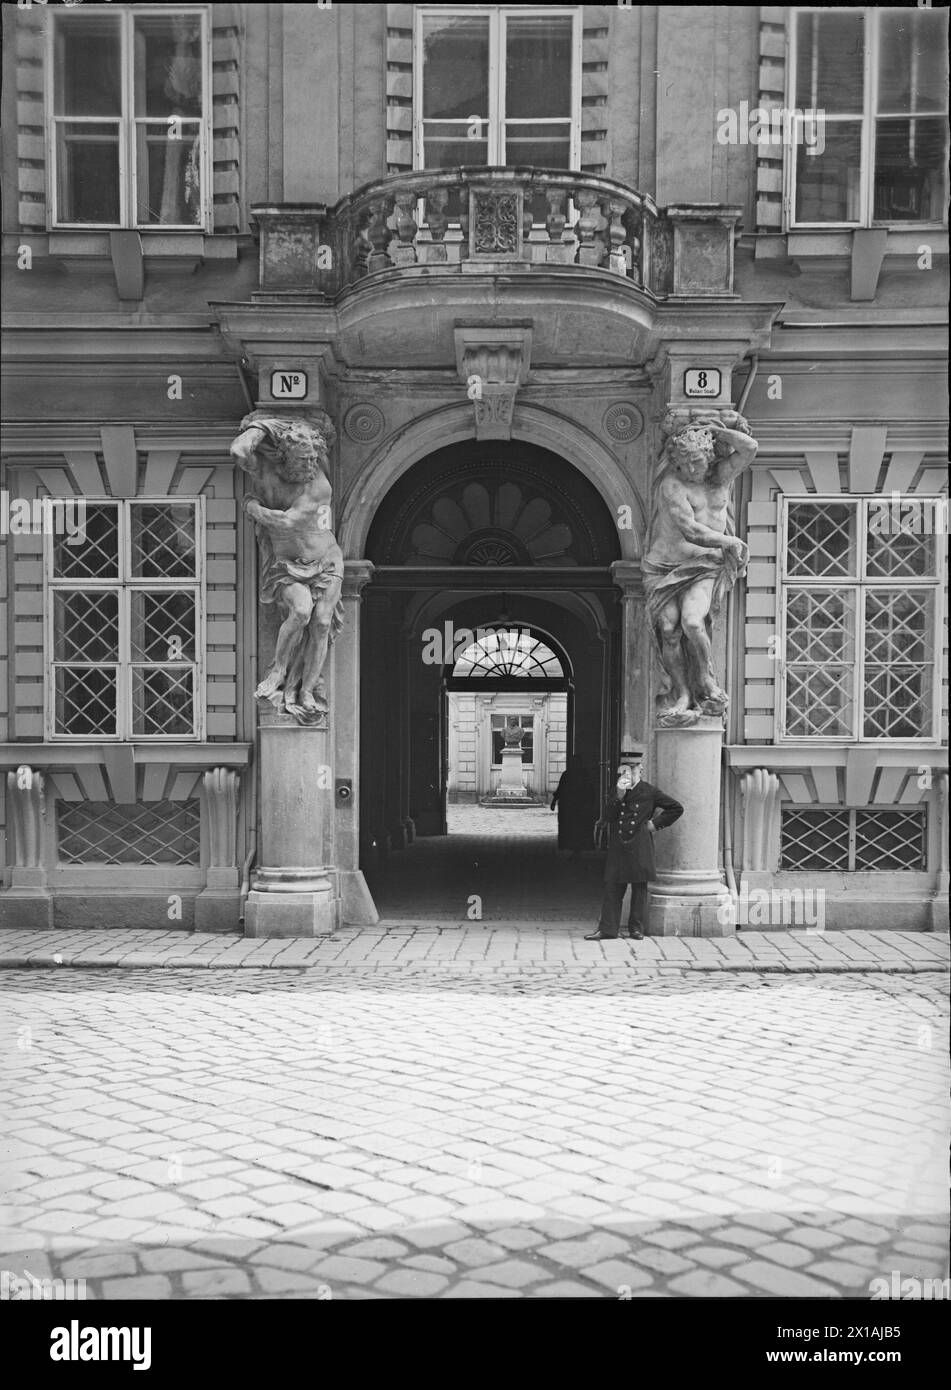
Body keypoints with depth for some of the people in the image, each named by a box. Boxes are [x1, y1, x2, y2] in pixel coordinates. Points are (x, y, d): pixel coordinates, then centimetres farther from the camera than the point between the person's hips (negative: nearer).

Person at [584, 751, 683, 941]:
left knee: (639, 889, 5)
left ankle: (636, 928, 16)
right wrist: (619, 796, -11)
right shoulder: (616, 791, 9)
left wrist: (656, 823, -2)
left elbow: (677, 808, 4)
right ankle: (607, 929, 4)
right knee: (612, 886, 1)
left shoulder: (649, 792, -1)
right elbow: (607, 817, 1)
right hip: (617, 847, 3)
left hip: (640, 848, -3)